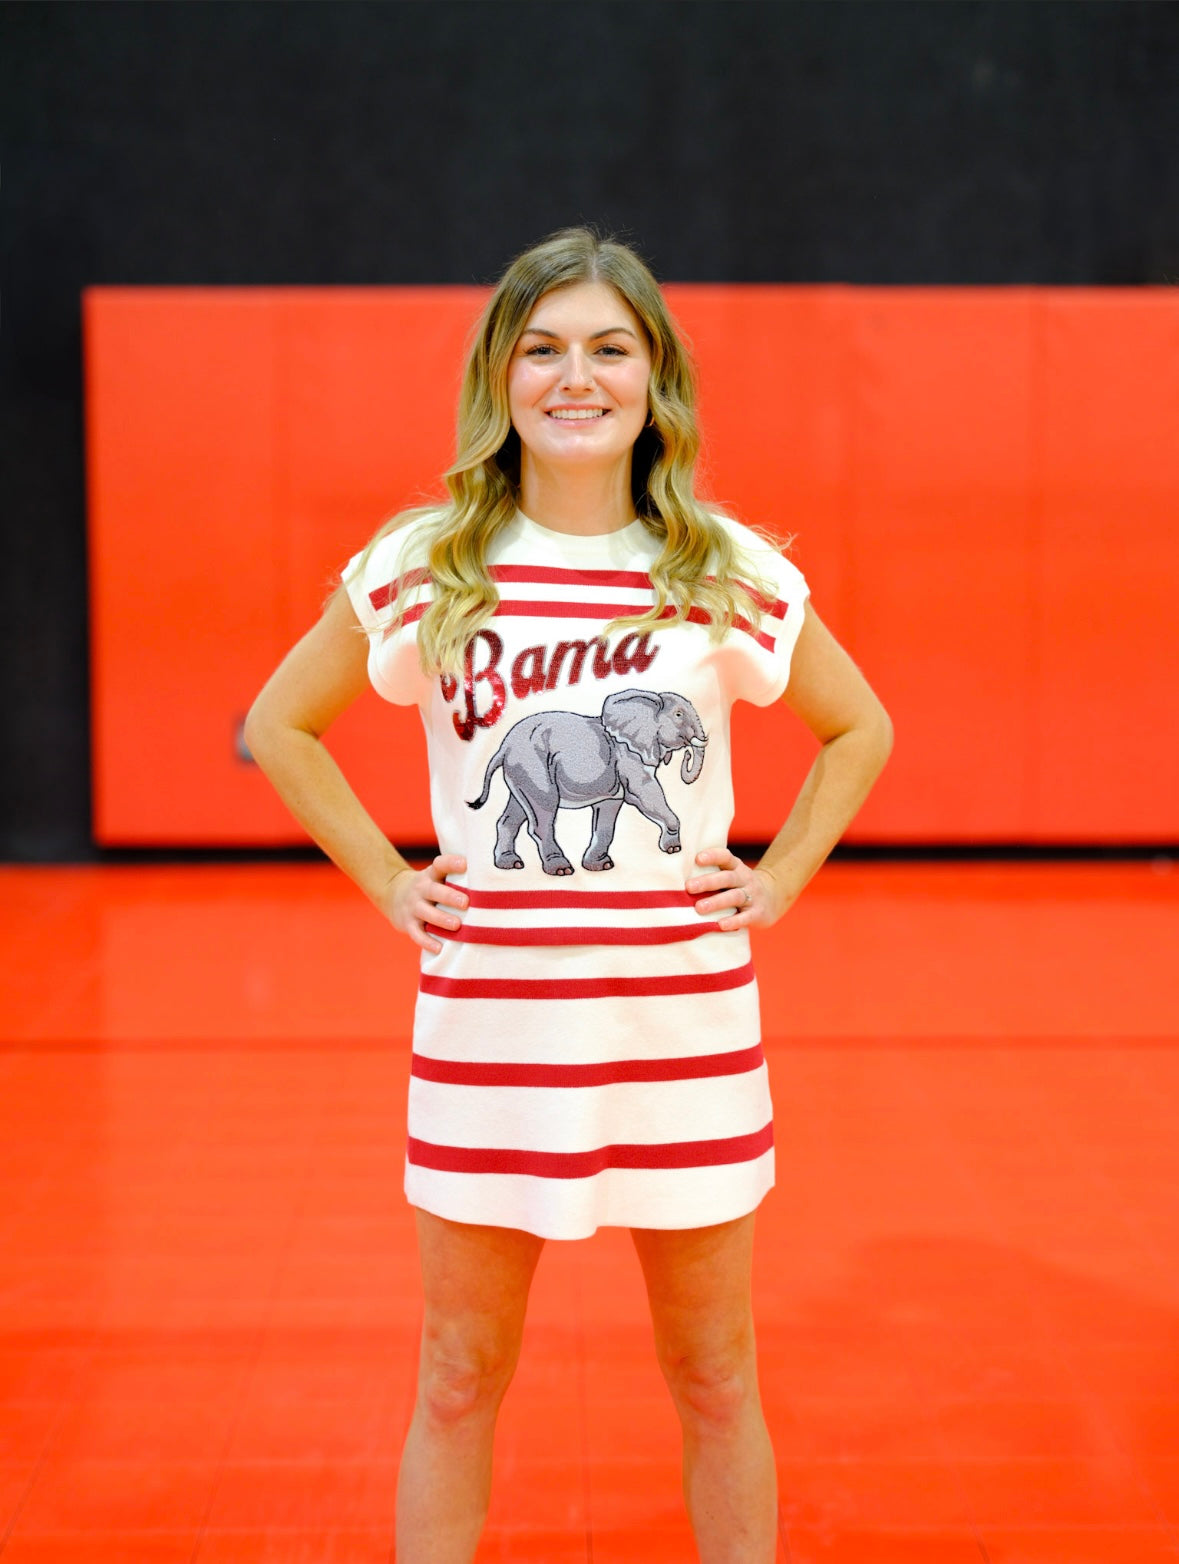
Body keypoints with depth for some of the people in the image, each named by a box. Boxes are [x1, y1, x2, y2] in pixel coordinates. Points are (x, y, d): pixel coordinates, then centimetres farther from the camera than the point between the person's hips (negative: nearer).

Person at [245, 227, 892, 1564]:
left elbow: (860, 728, 13)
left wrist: (779, 880, 3)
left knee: (714, 1377, 12)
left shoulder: (731, 573, -1)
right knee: (459, 1380, 11)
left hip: (685, 1025, 0)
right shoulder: (421, 567, -2)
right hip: (486, 1022, 0)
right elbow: (278, 726, 10)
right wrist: (388, 882, 2)